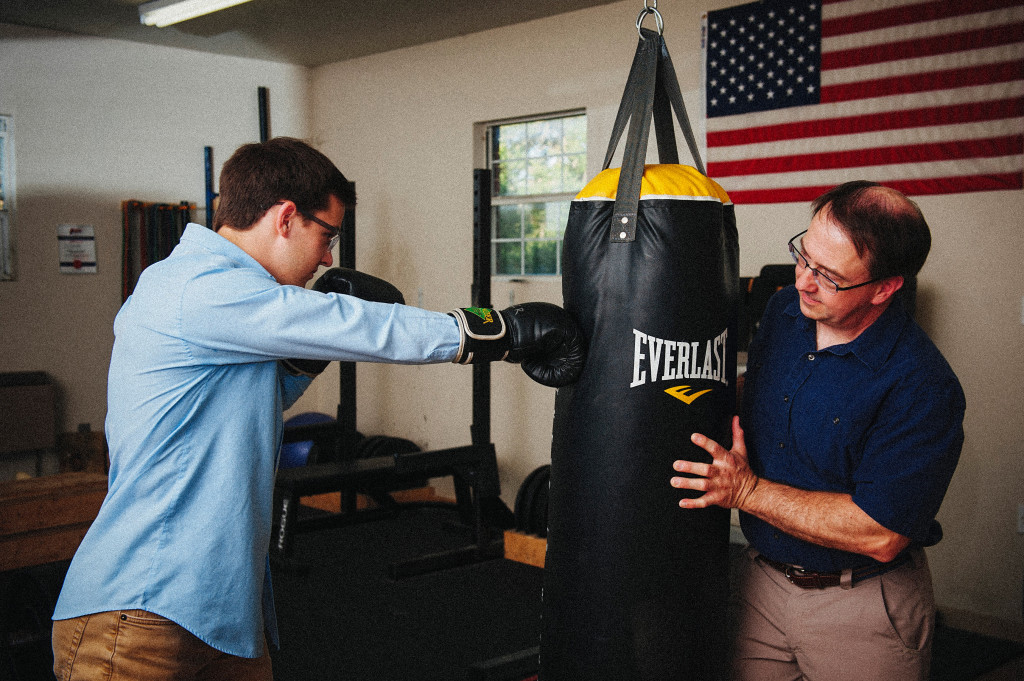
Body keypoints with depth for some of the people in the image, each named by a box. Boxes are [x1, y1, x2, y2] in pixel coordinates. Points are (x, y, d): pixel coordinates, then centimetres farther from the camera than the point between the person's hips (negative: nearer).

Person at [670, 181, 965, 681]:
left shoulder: (923, 386, -24)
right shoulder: (782, 310, -3)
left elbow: (880, 535, -26)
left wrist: (749, 492, -22)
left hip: (861, 609, -5)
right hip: (762, 581, 6)